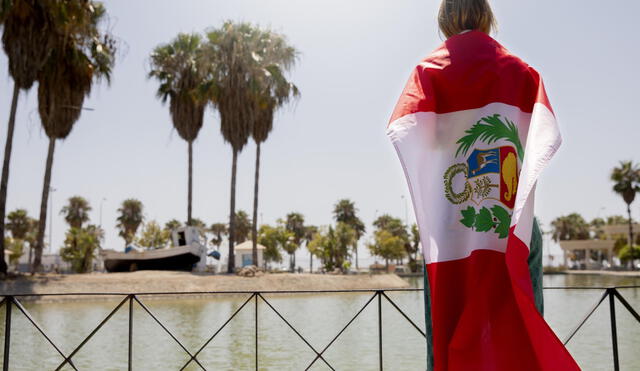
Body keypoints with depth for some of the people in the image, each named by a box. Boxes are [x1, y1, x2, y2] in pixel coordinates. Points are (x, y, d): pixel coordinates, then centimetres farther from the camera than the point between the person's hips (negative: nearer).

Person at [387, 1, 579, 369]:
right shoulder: (521, 71, 13)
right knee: (522, 337, 4)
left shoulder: (430, 69, 8)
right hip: (517, 224, 1)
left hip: (451, 224, -1)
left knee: (451, 336, 2)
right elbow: (547, 136, -3)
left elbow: (405, 128, -10)